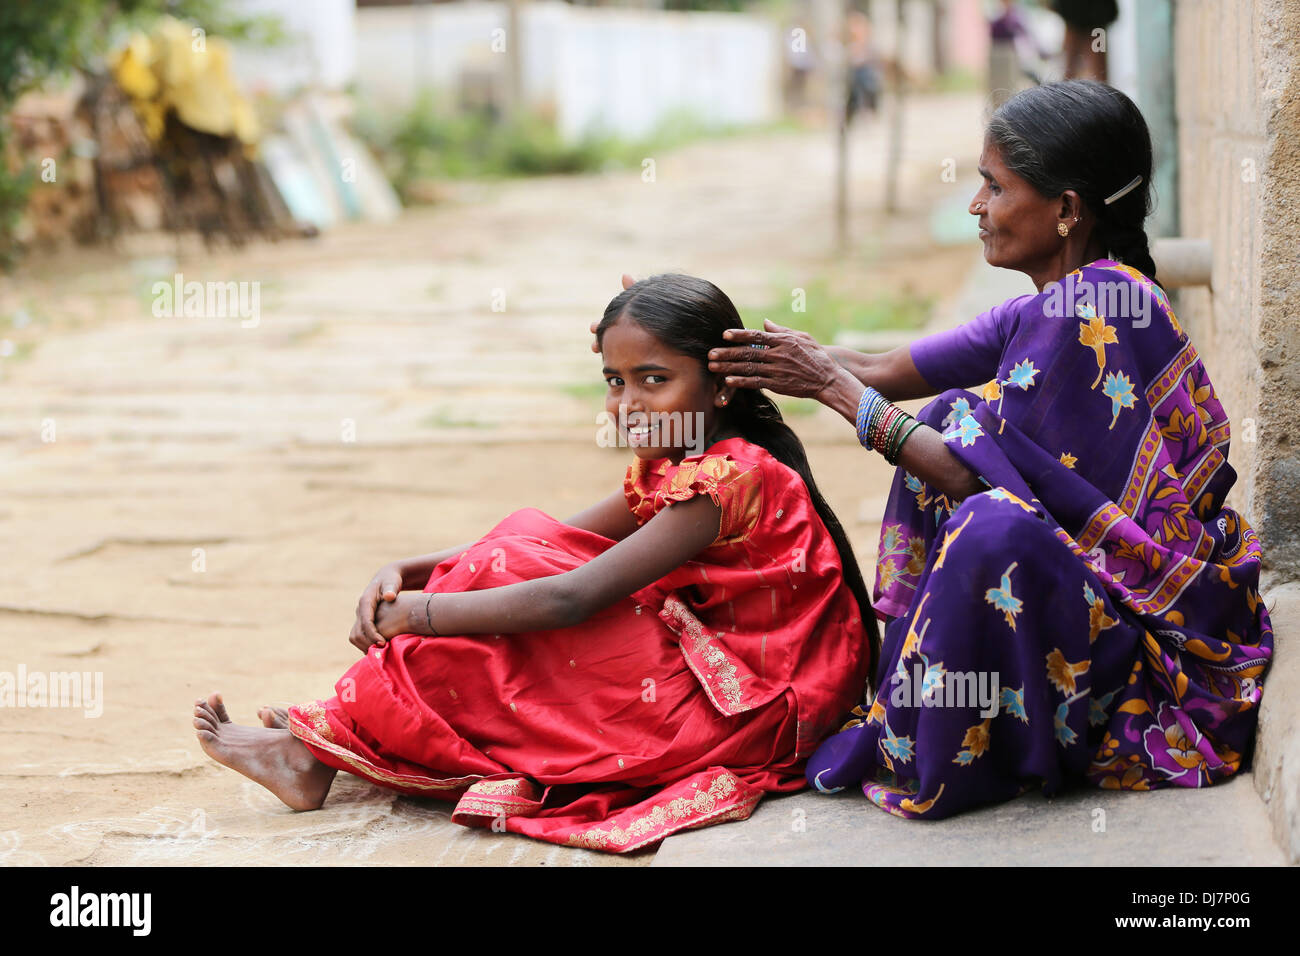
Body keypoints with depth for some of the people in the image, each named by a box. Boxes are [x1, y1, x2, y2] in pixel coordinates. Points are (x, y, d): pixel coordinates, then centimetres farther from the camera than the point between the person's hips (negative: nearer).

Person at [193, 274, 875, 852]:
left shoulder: (729, 475, -21)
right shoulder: (670, 467, 10)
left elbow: (570, 599, -26)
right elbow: (557, 546, 10)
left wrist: (421, 611, -18)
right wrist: (406, 573, -4)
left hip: (739, 709, -9)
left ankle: (321, 749, 1)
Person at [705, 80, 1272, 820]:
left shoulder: (1099, 309, -22)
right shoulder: (1046, 313, 7)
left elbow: (980, 476, -22)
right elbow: (884, 372, 8)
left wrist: (836, 389, -16)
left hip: (1164, 634, -10)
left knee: (993, 525, -34)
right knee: (949, 421, 8)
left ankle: (928, 760, -10)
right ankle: (915, 696, 9)